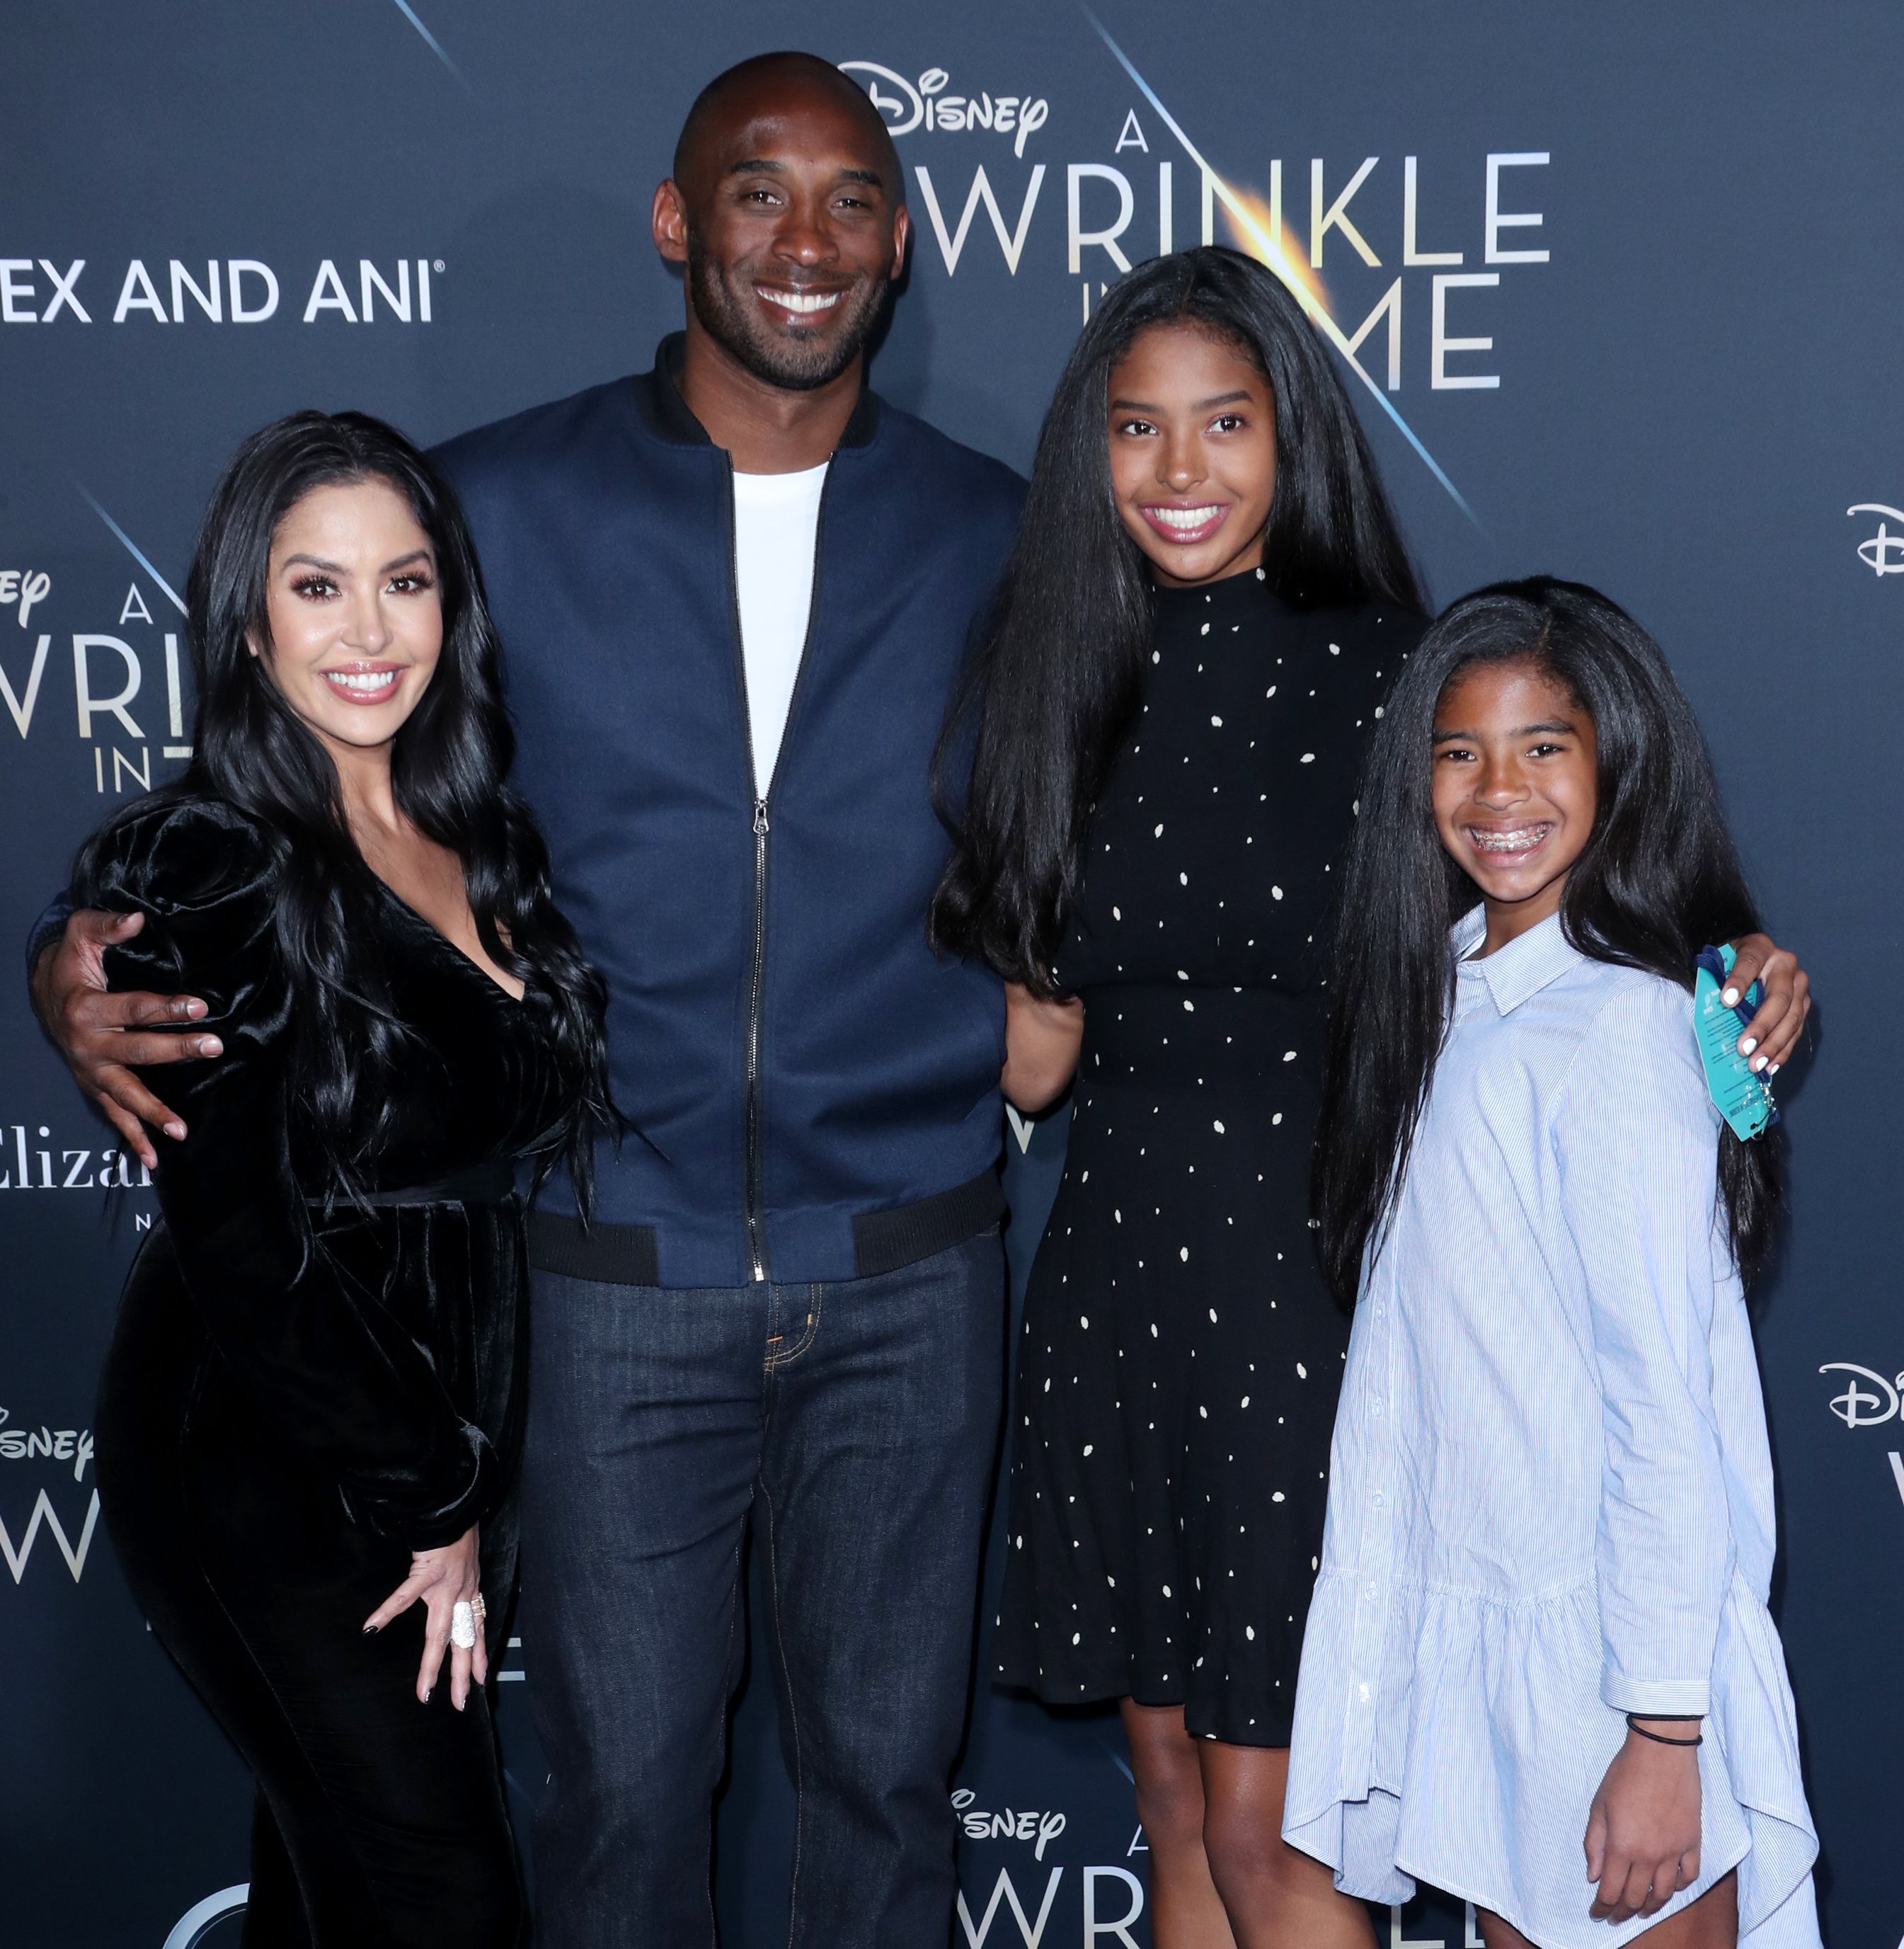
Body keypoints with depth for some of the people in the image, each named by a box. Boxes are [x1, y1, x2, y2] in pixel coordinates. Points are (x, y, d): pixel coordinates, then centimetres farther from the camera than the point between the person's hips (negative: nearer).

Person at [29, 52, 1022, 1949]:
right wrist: (94, 960, -13)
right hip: (618, 1276, -1)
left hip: (905, 1276, 1)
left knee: (882, 1767, 13)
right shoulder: (499, 509, -2)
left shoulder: (995, 539, 3)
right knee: (622, 1788, 9)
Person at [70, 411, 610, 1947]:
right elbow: (236, 1246, -17)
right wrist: (423, 1505, -11)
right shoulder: (208, 872, -16)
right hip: (266, 1471, -6)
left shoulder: (475, 840, 4)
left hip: (448, 1449, 6)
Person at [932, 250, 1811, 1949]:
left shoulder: (1388, 671, -6)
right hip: (1115, 1271, 5)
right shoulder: (1072, 684, 7)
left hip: (1313, 1277, -4)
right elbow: (1031, 1051, 7)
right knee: (1174, 1799, 14)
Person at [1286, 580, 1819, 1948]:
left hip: (1608, 1642, -7)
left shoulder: (1622, 1027, -17)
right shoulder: (1444, 986, 7)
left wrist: (1665, 1732, -19)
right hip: (1465, 1618, 8)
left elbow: (1667, 1409, -19)